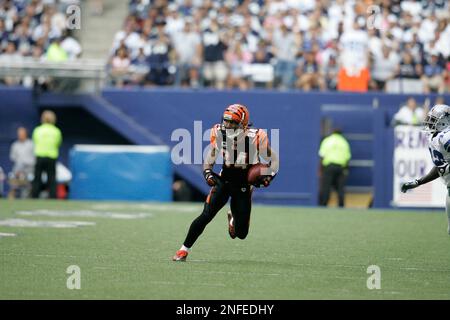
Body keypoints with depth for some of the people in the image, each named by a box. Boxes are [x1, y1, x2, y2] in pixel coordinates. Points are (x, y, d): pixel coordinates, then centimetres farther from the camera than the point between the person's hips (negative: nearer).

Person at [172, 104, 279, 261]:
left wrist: (267, 177, -20)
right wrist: (208, 173, -10)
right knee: (206, 215, -19)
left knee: (241, 233, 1)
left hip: (244, 187, -1)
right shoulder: (219, 134, -11)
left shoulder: (256, 138, -19)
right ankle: (184, 250, -8)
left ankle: (233, 218, 39)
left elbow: (273, 162, -4)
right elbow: (209, 159, 7)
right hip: (224, 181, 1)